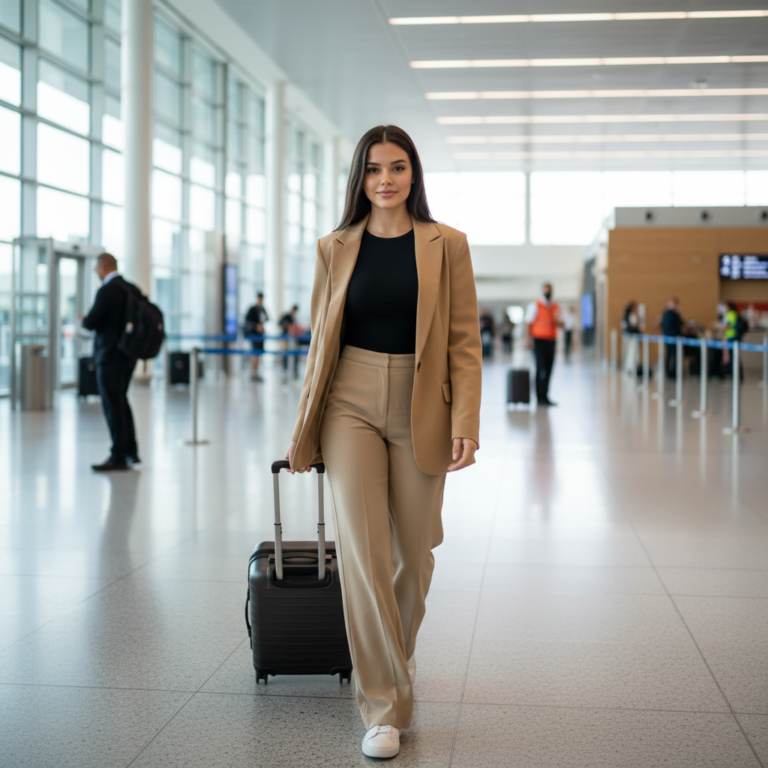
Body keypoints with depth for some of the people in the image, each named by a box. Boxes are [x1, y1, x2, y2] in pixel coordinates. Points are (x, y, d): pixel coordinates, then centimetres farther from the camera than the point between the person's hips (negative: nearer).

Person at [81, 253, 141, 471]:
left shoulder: (107, 291, -17)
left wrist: (85, 320, 6)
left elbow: (90, 322, -18)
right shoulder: (133, 289, 8)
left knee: (112, 405, -2)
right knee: (121, 401, 19)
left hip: (110, 355, -8)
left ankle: (118, 457, 3)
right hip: (128, 355, 8)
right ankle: (131, 451, 25)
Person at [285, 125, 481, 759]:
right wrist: (304, 429, 11)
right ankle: (385, 706, 2)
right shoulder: (336, 249, 6)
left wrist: (467, 423, -11)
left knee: (413, 555, 9)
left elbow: (464, 341, -1)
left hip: (420, 410, 0)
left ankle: (401, 648, 41)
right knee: (362, 552, -9)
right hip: (352, 405, 0)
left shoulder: (446, 245, 1)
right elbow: (321, 342, 11)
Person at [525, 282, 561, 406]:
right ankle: (540, 397, -7)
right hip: (539, 340, -5)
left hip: (551, 341, 5)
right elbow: (528, 323, -4)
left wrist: (557, 322, -4)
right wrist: (528, 340, -13)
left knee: (548, 369, 5)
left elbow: (560, 323, 20)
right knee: (541, 368, -10)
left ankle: (545, 396, 12)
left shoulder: (555, 307, 15)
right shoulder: (535, 306, -1)